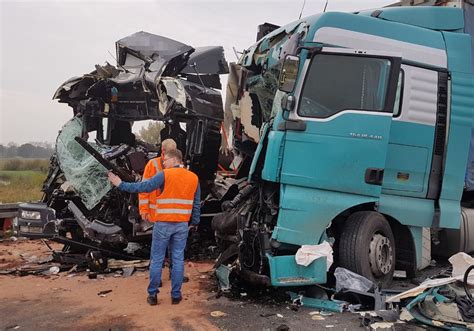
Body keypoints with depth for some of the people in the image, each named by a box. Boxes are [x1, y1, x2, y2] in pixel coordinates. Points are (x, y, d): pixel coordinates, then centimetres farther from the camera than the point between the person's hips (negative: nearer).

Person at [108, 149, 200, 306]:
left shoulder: (165, 175, -8)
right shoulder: (193, 178, 6)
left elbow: (144, 187, -14)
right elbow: (196, 203, 10)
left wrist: (121, 185, -7)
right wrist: (194, 222, 19)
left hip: (163, 224, -3)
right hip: (182, 225, 4)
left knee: (157, 260, 8)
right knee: (178, 260, 9)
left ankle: (152, 294, 14)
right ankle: (176, 295, 14)